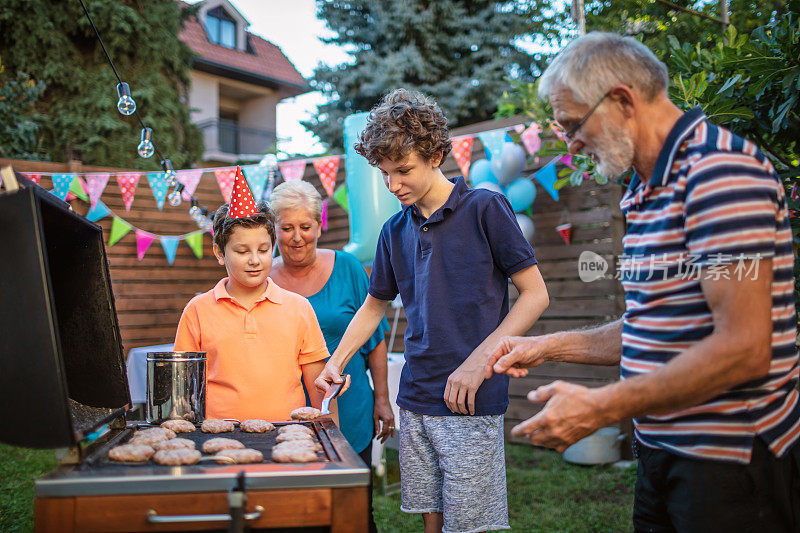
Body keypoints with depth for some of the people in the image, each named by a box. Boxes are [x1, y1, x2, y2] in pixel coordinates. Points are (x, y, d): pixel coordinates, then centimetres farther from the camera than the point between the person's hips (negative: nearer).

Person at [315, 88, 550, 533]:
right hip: (416, 400, 5)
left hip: (472, 402, -5)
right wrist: (336, 362, 10)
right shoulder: (394, 231, 10)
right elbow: (375, 305, 22)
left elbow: (535, 295, -7)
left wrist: (478, 360, -14)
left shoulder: (485, 208, -6)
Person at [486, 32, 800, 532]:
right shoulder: (647, 191, 12)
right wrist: (550, 346, 14)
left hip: (730, 463, -8)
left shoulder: (719, 170, -18)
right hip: (664, 452, 9)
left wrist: (600, 408, -22)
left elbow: (743, 349, -25)